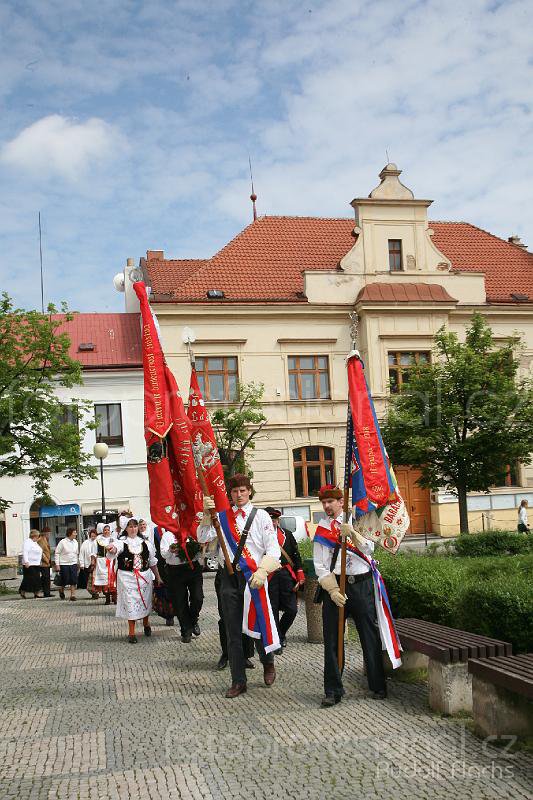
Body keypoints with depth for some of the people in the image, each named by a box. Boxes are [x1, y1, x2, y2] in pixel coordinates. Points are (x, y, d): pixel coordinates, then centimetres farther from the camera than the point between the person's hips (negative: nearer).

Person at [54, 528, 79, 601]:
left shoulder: (75, 542, 7)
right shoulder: (63, 542, -9)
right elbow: (57, 553, -6)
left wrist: (77, 563, 15)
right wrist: (57, 564, -9)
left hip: (73, 564, 4)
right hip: (64, 564, -4)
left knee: (74, 581, -5)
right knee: (65, 581, 2)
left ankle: (73, 595, -1)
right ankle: (61, 590, 30)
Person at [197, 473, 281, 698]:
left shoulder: (260, 515, 0)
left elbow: (273, 549, -6)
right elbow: (203, 538, -2)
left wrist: (262, 571, -21)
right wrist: (207, 514, -15)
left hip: (253, 576, -3)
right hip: (229, 577, 3)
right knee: (233, 631, 6)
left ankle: (268, 663, 34)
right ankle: (238, 681, 17)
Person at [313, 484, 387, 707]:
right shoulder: (321, 529, 6)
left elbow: (369, 549, -6)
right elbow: (320, 566, 1)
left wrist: (352, 534, -23)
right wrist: (332, 590, -10)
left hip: (361, 583, 0)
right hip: (334, 585, 0)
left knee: (370, 636, 5)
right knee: (332, 640, 1)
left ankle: (378, 686, 17)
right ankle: (333, 691, 10)